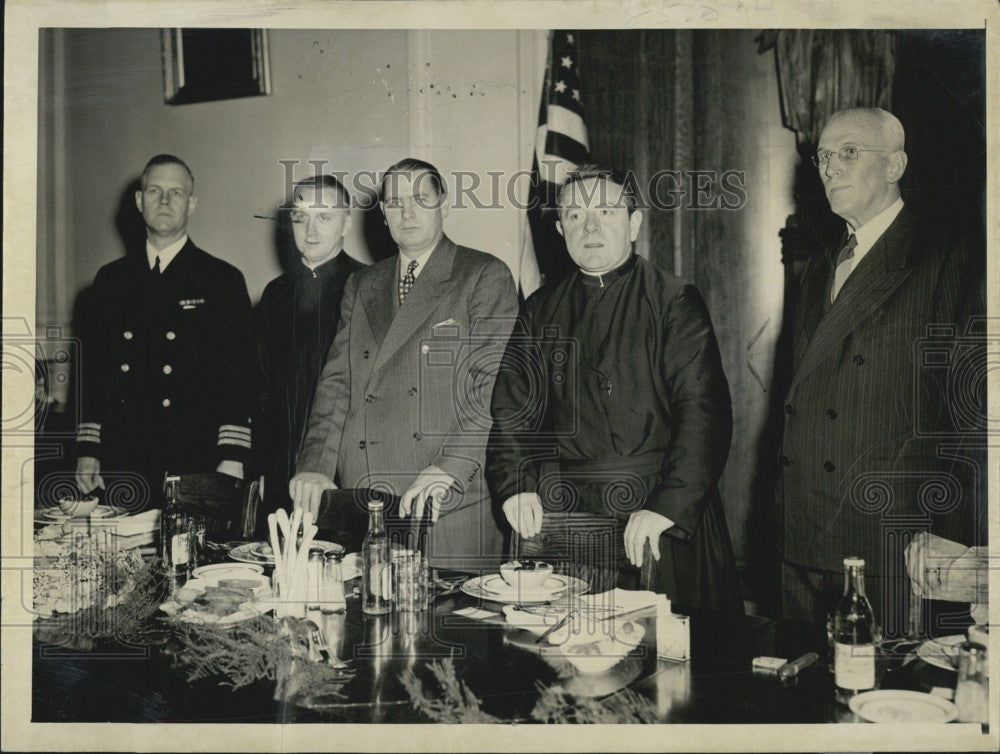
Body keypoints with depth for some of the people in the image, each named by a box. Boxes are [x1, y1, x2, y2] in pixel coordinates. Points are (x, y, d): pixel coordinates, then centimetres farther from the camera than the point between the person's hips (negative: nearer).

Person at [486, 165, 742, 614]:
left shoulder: (675, 303, 1)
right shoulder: (541, 311, 13)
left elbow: (702, 412, -7)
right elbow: (511, 406, 13)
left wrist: (666, 508, -16)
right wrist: (516, 486, -3)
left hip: (659, 520, -2)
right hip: (557, 522, 3)